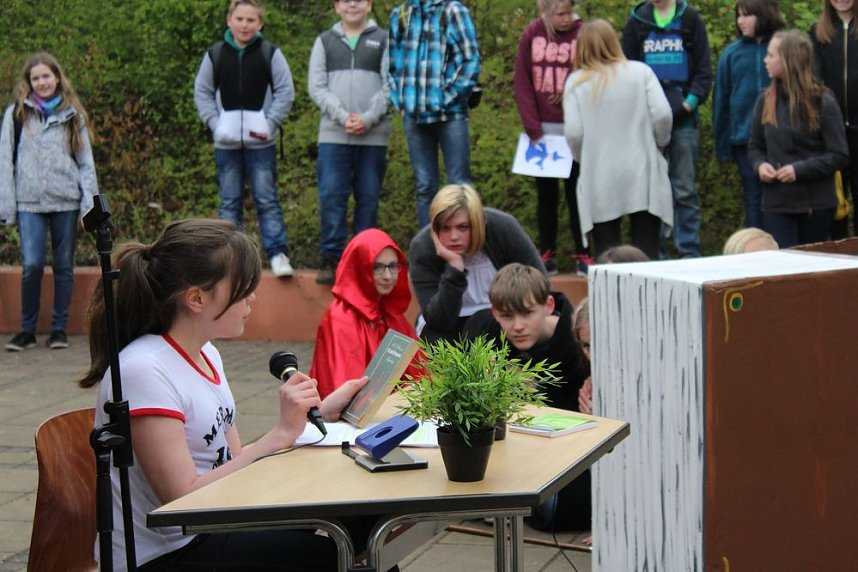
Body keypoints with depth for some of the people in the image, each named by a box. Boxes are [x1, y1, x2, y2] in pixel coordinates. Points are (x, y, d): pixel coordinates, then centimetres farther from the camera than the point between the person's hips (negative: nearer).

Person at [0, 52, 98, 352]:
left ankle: (59, 328, 14)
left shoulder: (72, 115, 9)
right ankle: (27, 329, 4)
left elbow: (86, 161, 10)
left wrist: (89, 204, 1)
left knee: (64, 265, 5)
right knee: (32, 265, -9)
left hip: (66, 201, 1)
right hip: (30, 202, -1)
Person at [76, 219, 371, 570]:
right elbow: (185, 499, -23)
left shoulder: (206, 355, 7)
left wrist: (320, 413, 2)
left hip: (212, 528, 8)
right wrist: (279, 435, -23)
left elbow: (235, 460, 6)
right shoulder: (144, 372, -20)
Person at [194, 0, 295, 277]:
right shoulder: (215, 55, 3)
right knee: (229, 201, 8)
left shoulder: (271, 54, -1)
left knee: (267, 199, -2)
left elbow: (285, 92, 1)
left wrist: (270, 123, -9)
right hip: (226, 142, 2)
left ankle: (278, 253, 0)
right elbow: (202, 92, 8)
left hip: (260, 141, -2)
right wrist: (214, 123, -4)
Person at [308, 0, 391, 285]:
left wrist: (368, 118, -12)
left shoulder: (383, 40, 10)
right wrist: (342, 116, -10)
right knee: (331, 197, -5)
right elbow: (316, 87, 4)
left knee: (368, 198, 2)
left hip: (374, 135, 0)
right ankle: (331, 258, 0)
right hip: (333, 134, 0)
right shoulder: (324, 41, 13)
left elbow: (390, 85, 0)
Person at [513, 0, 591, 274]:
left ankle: (583, 254, 11)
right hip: (542, 130, 2)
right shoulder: (532, 34, -1)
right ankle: (547, 254, 13)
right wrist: (532, 128, -7)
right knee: (546, 193, 8)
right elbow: (522, 82, -1)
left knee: (576, 191, 5)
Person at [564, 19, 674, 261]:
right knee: (647, 255, 3)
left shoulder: (576, 82, 3)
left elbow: (573, 133, -5)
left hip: (600, 180, 0)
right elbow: (662, 114, -5)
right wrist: (660, 143, 13)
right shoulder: (640, 71, 4)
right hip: (642, 174, 0)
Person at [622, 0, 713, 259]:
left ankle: (690, 254, 7)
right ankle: (654, 255, 9)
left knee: (685, 190, 3)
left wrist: (691, 101, -11)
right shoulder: (637, 21, 7)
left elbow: (703, 70, 3)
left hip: (683, 119, -1)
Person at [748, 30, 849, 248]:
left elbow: (840, 156, -7)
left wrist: (800, 169, -18)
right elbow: (755, 147, 15)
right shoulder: (765, 101, 5)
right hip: (776, 204, 3)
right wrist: (760, 165, -7)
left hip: (816, 205, -2)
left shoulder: (823, 103, -7)